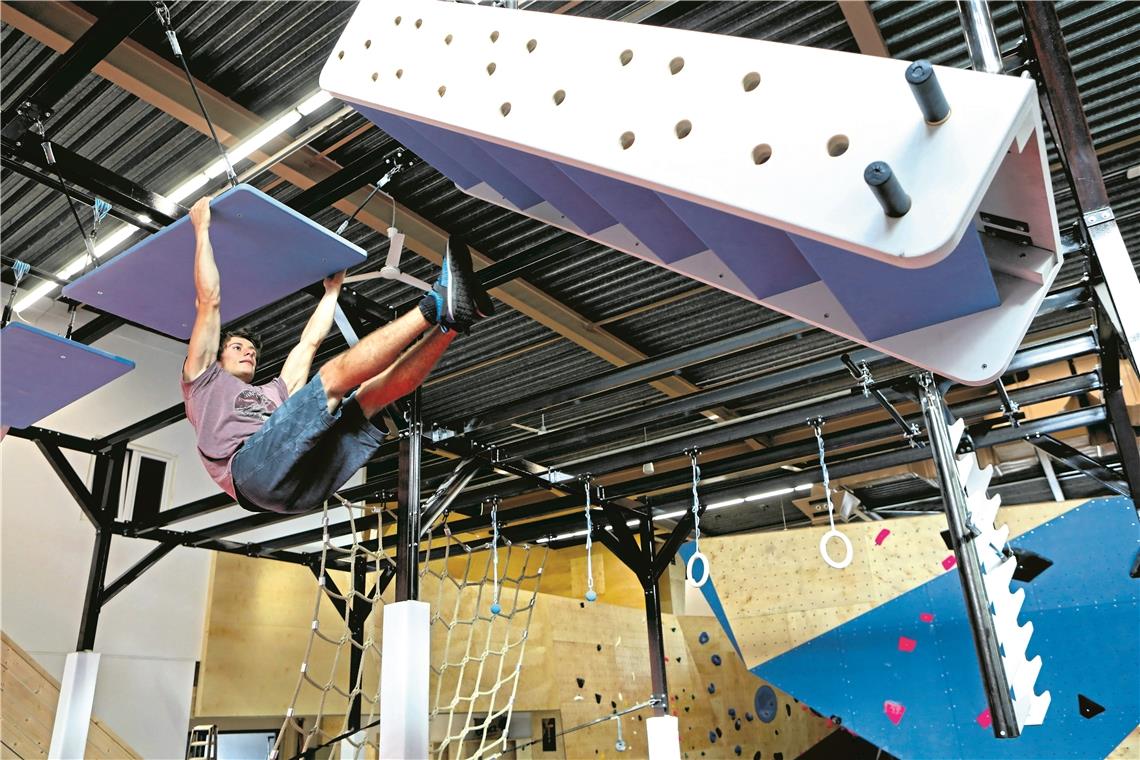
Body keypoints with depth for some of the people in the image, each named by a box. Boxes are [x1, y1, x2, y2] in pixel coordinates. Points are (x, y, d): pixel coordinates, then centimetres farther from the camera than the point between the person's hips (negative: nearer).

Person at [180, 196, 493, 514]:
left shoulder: (273, 394, 43)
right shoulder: (205, 380, 30)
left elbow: (310, 341, 45)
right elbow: (209, 299, 24)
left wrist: (331, 289, 50)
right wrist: (202, 229, 28)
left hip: (309, 480, 5)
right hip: (257, 465, -5)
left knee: (381, 386, -7)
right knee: (336, 372, -19)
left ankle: (451, 320, -25)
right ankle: (434, 305, -23)